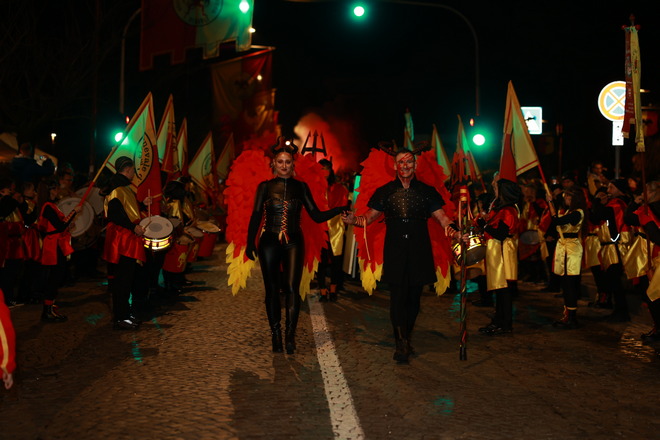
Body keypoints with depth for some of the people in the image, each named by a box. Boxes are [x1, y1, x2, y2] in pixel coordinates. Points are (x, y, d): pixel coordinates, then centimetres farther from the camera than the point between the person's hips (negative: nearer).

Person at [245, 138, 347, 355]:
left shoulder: (300, 187, 6)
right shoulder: (265, 187, 4)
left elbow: (317, 216, 4)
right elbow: (255, 216, 0)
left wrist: (338, 210, -11)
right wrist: (250, 243, -10)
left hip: (293, 243, 0)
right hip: (269, 243, 0)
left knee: (292, 288, -12)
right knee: (272, 290, 3)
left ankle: (290, 336, -6)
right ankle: (276, 336, 13)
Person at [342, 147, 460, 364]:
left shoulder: (426, 191, 9)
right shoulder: (385, 192, 9)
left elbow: (442, 217, 5)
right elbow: (370, 217, 9)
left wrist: (455, 232, -13)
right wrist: (353, 220, -12)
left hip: (419, 252, 1)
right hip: (395, 252, -1)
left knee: (414, 297, 8)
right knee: (398, 297, -7)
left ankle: (405, 340, 23)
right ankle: (402, 344, -4)